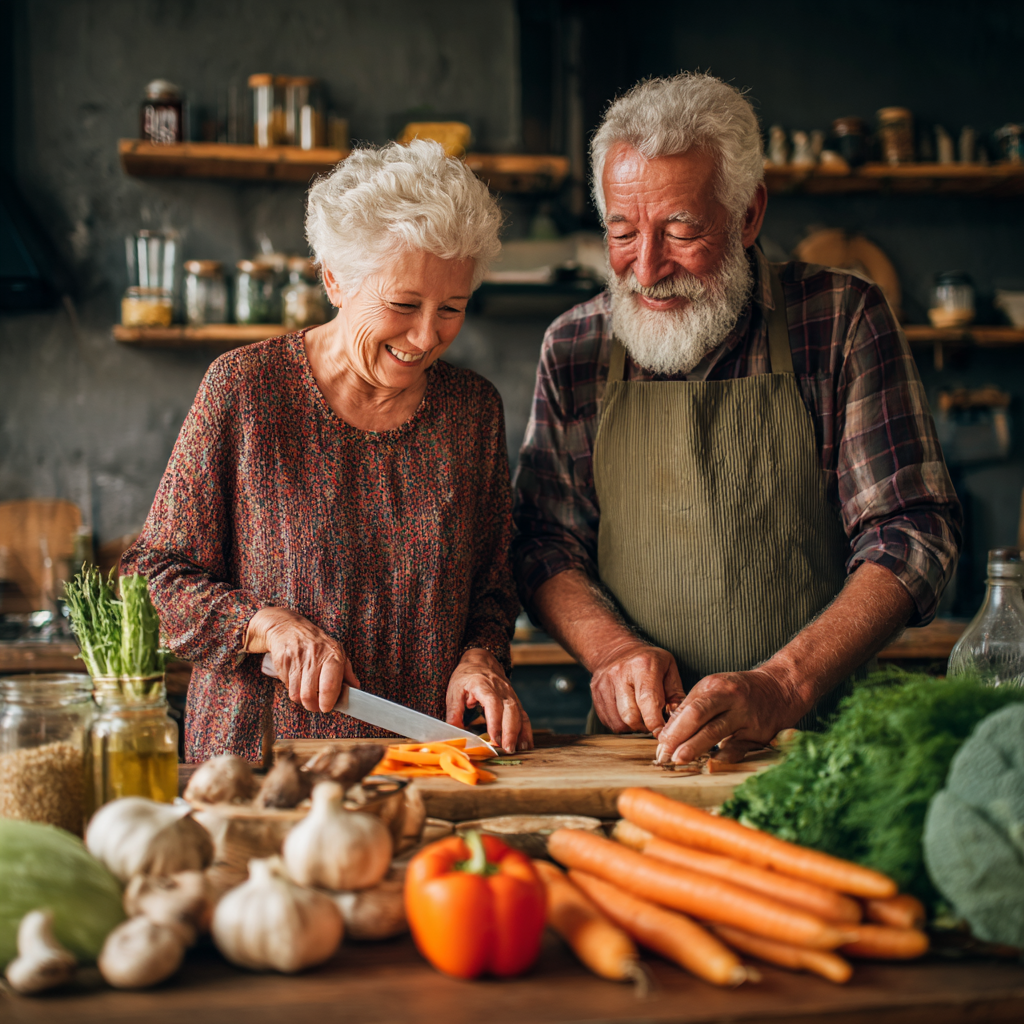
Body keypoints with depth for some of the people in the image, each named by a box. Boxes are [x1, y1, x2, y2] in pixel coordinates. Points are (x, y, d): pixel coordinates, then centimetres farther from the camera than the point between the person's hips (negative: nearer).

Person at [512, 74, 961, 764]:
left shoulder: (842, 319, 0)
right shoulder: (574, 348, 8)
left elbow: (911, 533, -4)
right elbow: (545, 544, 11)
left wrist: (780, 688, -18)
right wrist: (611, 647, -10)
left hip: (817, 737, -1)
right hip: (636, 746, 2)